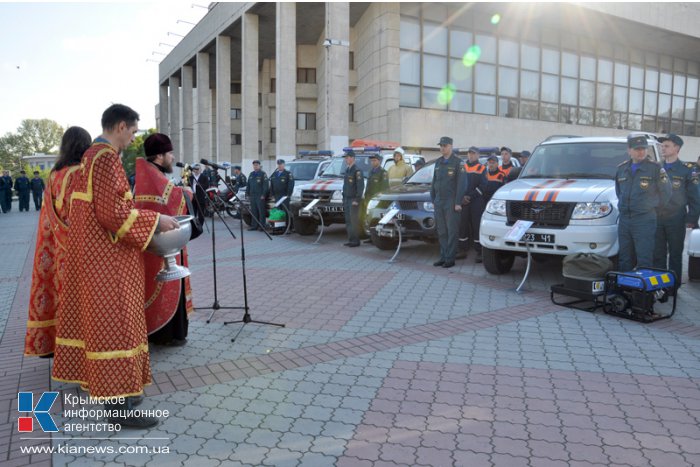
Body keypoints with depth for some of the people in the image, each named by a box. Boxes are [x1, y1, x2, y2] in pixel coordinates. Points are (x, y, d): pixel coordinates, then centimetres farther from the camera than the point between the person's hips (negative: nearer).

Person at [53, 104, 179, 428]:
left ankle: (95, 381, 30)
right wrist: (155, 220, -15)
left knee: (93, 317, 17)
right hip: (107, 256, -11)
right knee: (115, 322, -8)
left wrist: (147, 220, 19)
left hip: (90, 251, 11)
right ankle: (119, 404, -4)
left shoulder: (90, 155, 14)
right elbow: (111, 212, -24)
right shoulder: (107, 157, -17)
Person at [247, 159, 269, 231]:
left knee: (261, 211, -5)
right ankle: (254, 225, 13)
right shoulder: (251, 174, 19)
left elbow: (265, 185, -9)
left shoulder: (263, 173, -2)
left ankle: (262, 226, -2)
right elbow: (248, 185, 23)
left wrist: (263, 195, -15)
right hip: (252, 196, 7)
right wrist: (247, 194, 14)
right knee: (253, 212, 8)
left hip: (260, 196, -7)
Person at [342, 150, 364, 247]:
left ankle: (355, 241, -3)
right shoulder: (347, 170, 16)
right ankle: (351, 240, 16)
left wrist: (357, 200, -19)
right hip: (347, 199, 9)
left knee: (354, 221, -8)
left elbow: (361, 186, -15)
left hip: (354, 200, -9)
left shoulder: (357, 171, -11)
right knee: (348, 221, 10)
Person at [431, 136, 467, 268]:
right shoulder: (438, 162, 16)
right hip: (438, 202, 6)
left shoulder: (457, 162, -4)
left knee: (451, 231, -3)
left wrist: (458, 202, -14)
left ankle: (450, 258, 0)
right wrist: (433, 199, 13)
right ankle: (443, 256, 16)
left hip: (451, 202, -6)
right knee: (441, 232, 9)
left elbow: (461, 183, -9)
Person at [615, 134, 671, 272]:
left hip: (645, 220, -5)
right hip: (624, 219, 5)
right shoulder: (621, 169, 12)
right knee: (624, 260, 10)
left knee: (644, 261, -5)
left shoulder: (655, 168, -1)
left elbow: (666, 192, 1)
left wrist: (653, 205, 5)